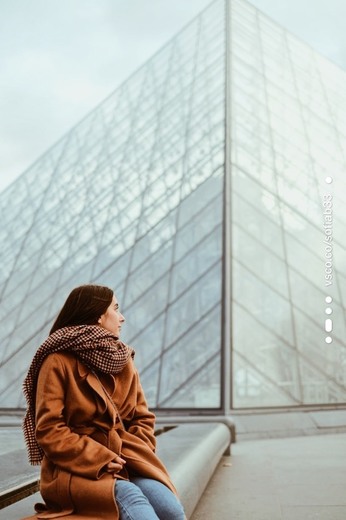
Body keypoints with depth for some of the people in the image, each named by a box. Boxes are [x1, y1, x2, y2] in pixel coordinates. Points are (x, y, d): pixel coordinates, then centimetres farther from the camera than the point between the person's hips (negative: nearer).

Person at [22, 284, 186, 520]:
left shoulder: (123, 360, 13)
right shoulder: (58, 362, -5)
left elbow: (142, 418, 14)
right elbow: (49, 431, -10)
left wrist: (133, 454, -5)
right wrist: (100, 459, -17)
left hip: (126, 462, 5)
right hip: (78, 469, -4)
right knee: (130, 498, -33)